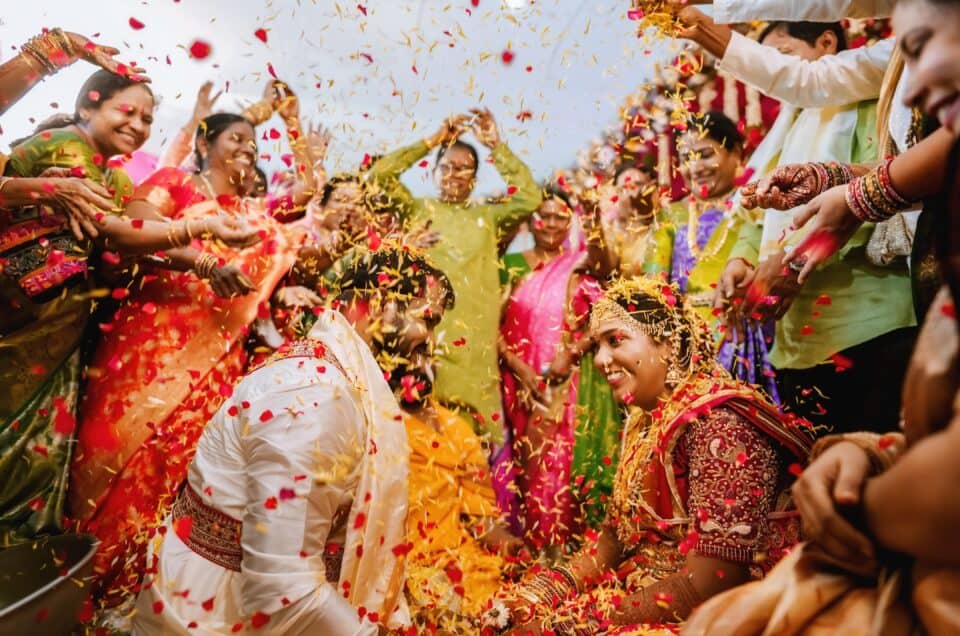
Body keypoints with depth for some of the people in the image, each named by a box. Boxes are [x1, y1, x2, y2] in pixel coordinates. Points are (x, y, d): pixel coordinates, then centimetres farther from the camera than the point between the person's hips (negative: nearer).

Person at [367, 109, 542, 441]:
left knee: (474, 420, -3)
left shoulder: (487, 216, 18)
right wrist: (432, 141, 5)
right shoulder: (418, 209, 14)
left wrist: (496, 145, 6)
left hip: (475, 335, 2)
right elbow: (378, 174, 3)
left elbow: (531, 197, 4)